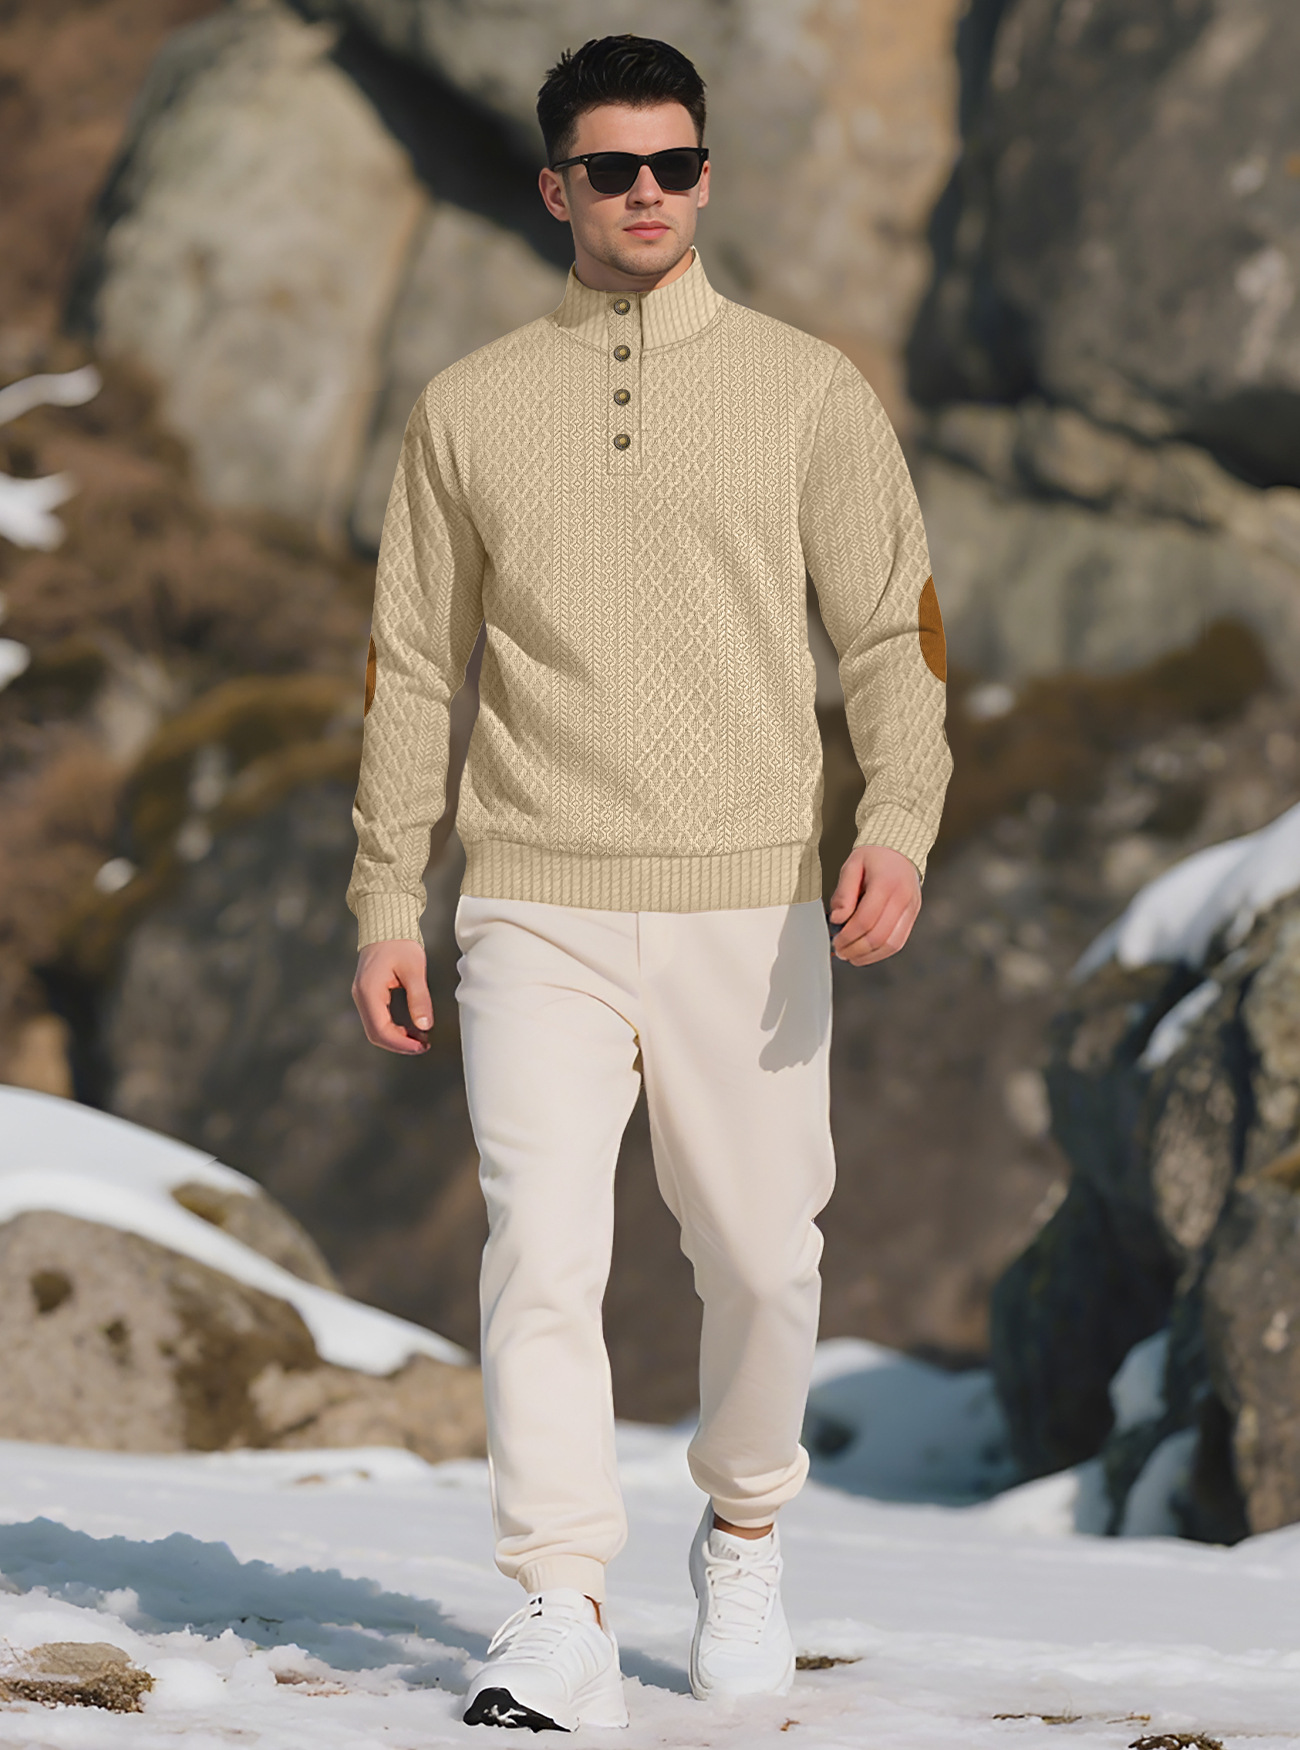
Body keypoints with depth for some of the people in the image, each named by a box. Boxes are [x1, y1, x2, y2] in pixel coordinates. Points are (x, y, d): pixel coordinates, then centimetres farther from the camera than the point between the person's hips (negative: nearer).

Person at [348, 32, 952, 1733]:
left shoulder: (808, 392, 5)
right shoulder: (470, 409, 9)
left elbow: (896, 632, 2)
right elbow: (411, 667, 13)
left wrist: (899, 826, -15)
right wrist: (387, 904, 8)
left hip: (746, 909, 0)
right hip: (536, 913, 0)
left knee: (759, 1260, 5)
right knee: (541, 1252, -13)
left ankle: (744, 1541, 31)